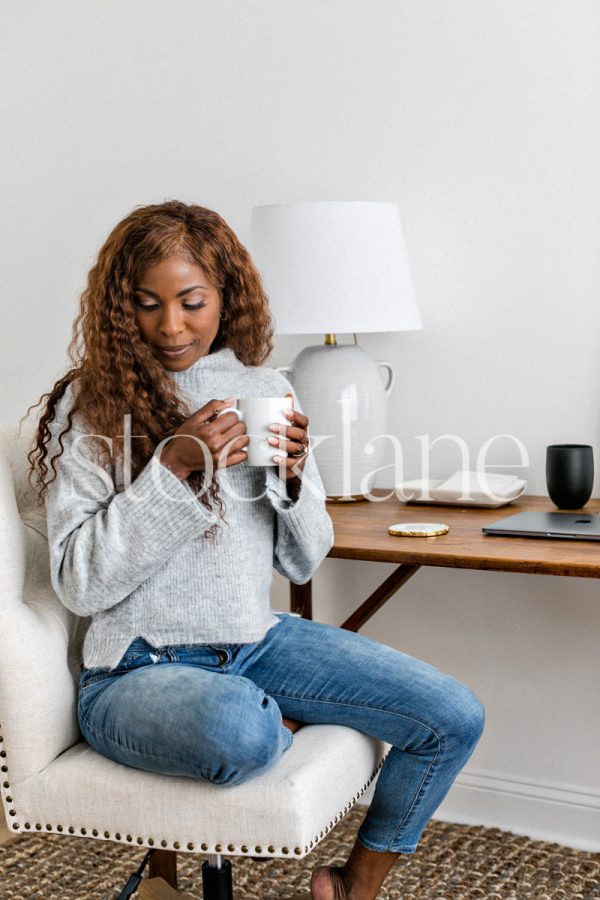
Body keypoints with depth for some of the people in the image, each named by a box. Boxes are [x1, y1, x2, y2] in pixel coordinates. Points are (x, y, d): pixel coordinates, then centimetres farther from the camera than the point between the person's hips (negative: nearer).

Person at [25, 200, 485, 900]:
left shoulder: (268, 390, 6)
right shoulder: (89, 407, -8)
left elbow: (302, 563, 9)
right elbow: (79, 584, -14)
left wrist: (293, 477, -11)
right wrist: (172, 468, -23)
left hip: (258, 640, 5)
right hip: (140, 668, -5)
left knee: (454, 717, -7)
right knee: (238, 729, -40)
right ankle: (283, 720, 0)